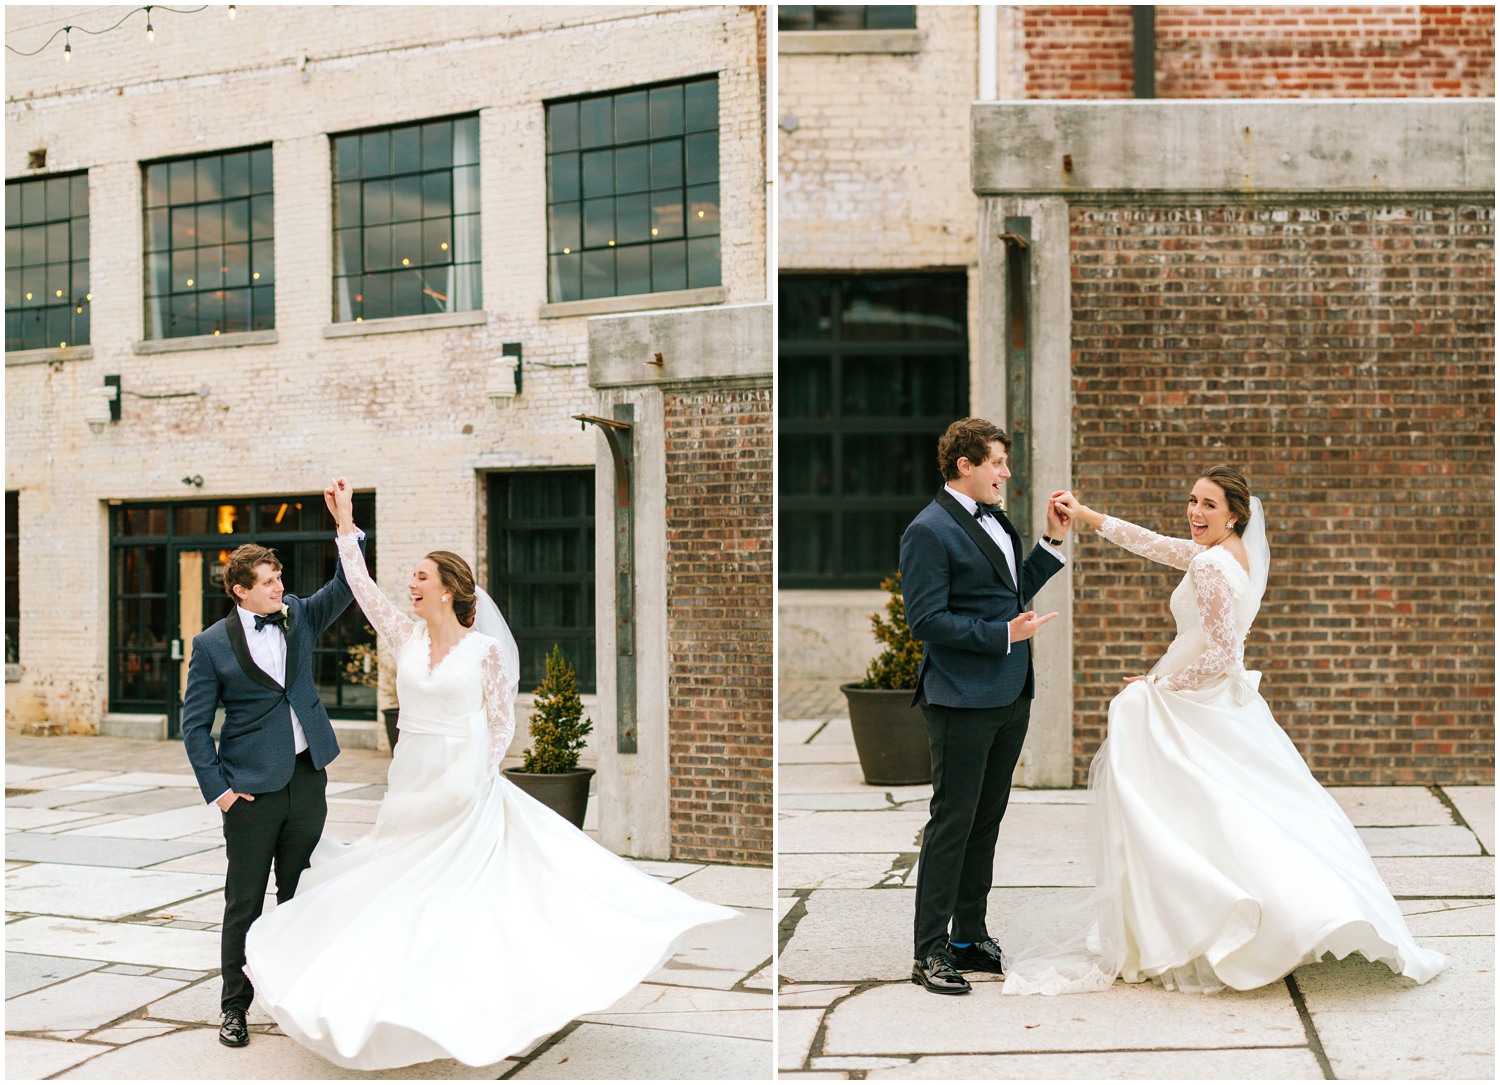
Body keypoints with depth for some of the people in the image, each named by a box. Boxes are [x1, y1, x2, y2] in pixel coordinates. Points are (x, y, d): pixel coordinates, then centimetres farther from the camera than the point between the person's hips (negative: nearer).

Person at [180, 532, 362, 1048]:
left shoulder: (298, 615, 6)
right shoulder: (212, 645, -6)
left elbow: (345, 585, -5)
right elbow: (195, 725, -4)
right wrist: (217, 789, -9)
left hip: (307, 778, 4)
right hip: (252, 789, -4)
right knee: (244, 903, 5)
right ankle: (234, 1007, 17)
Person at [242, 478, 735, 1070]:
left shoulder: (486, 649, -9)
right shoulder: (407, 636, 3)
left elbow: (502, 722, -2)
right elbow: (363, 587, 1)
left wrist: (478, 773, -3)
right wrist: (345, 521, 0)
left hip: (463, 789, -4)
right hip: (411, 786, 5)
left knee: (458, 892, -1)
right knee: (406, 886, 9)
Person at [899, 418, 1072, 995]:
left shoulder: (996, 521, 14)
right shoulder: (928, 531, -13)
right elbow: (926, 620, -18)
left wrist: (1053, 541, 14)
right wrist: (1003, 633, -21)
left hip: (1011, 697, 9)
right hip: (962, 701, -9)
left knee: (987, 818, 15)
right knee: (952, 822, -4)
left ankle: (970, 937, 27)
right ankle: (929, 952, 5)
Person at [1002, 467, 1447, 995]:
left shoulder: (1211, 566, -19)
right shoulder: (1240, 554, 8)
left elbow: (1221, 654, -21)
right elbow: (1156, 545, 17)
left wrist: (1157, 685, -10)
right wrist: (1088, 516, 18)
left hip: (1194, 713, -9)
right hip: (1232, 708, 9)